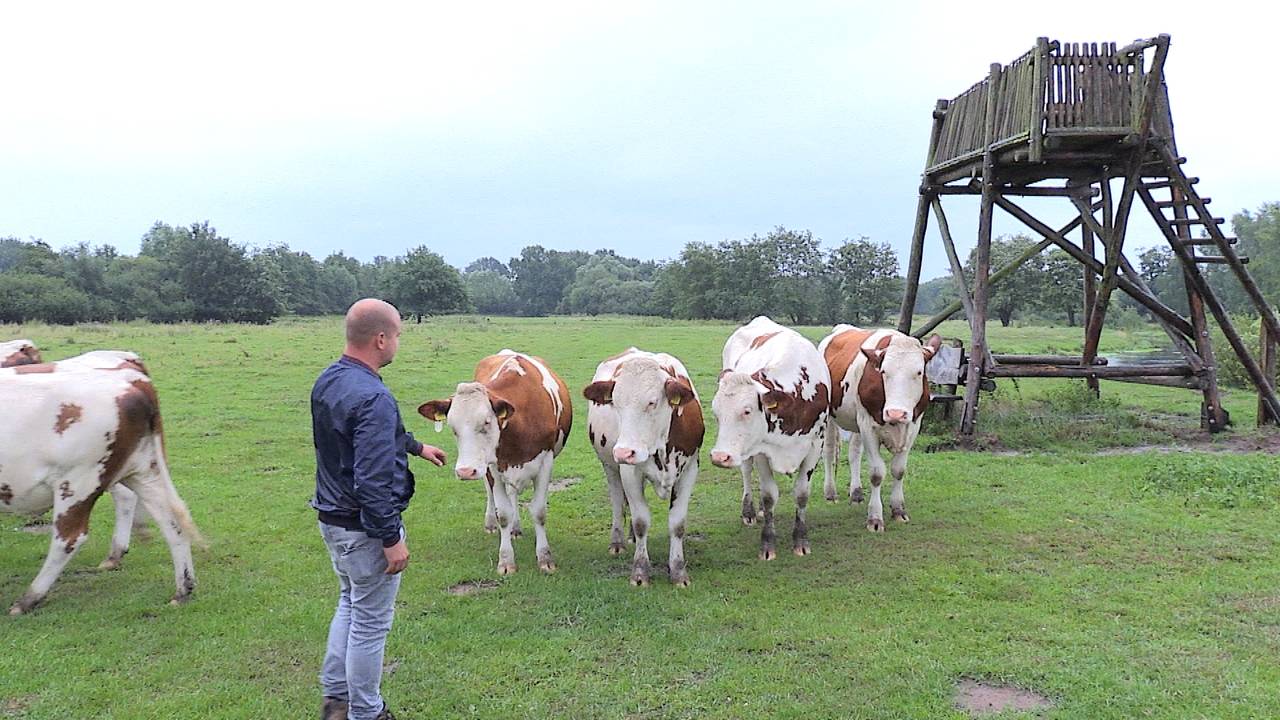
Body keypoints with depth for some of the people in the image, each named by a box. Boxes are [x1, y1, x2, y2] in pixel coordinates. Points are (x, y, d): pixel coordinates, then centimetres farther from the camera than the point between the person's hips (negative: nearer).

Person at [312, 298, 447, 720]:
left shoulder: (327, 381, 3)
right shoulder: (373, 397, -28)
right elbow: (373, 480, -30)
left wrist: (417, 447, 33)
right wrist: (392, 539, -21)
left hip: (331, 517, 9)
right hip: (365, 527, -9)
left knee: (350, 604, 26)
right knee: (370, 623, 7)